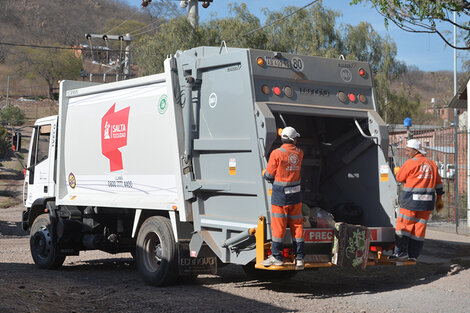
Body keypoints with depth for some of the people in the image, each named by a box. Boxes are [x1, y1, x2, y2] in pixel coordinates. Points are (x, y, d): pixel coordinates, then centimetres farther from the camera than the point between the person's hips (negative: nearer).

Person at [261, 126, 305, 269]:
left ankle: (276, 256, 10)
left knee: (278, 225, 3)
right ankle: (299, 258, 11)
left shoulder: (276, 153, -13)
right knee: (297, 225, 9)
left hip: (280, 195, -4)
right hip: (295, 194, 4)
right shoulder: (299, 153, 1)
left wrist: (264, 172, 13)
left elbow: (269, 176, -11)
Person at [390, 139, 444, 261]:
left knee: (403, 224, 0)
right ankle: (413, 255, 10)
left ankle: (401, 252, -2)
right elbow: (438, 182, 17)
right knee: (420, 227, 7)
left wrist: (397, 170, 18)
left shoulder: (411, 163, -8)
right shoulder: (431, 164, 13)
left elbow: (399, 178, -2)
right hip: (427, 201, 7)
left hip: (412, 200, -6)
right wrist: (439, 199, 23)